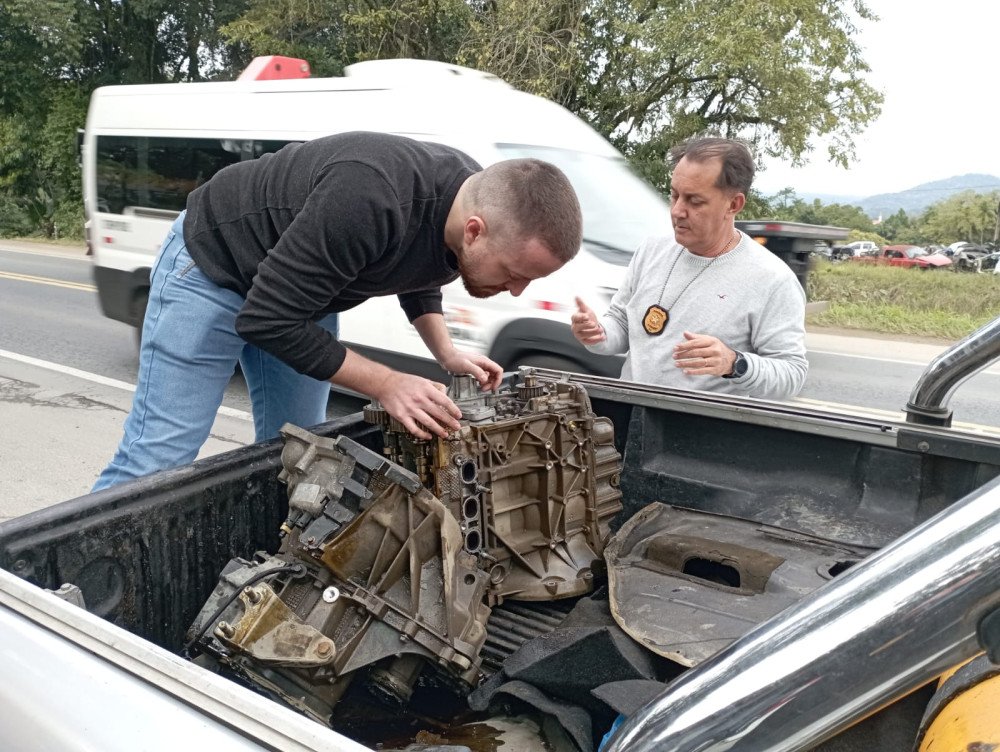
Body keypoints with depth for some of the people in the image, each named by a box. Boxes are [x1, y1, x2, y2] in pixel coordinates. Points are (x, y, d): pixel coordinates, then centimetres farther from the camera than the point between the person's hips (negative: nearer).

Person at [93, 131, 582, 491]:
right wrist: (385, 384, -32)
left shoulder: (470, 206, -14)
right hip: (214, 264, -7)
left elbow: (417, 272, 10)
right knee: (155, 463, -8)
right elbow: (266, 318, -33)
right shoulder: (369, 202, -41)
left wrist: (446, 353, -5)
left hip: (304, 291, 8)